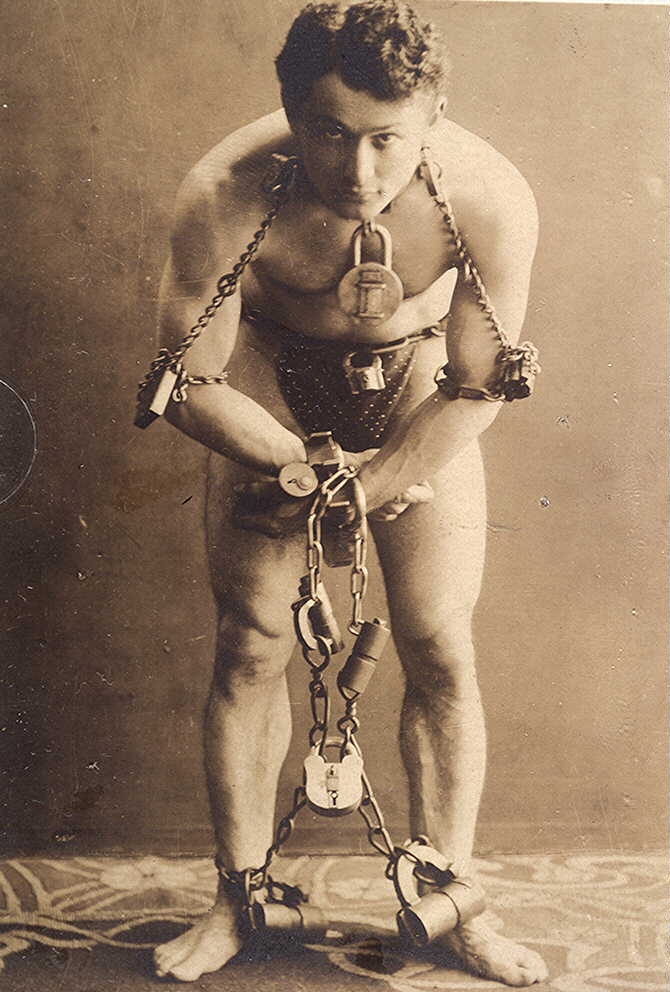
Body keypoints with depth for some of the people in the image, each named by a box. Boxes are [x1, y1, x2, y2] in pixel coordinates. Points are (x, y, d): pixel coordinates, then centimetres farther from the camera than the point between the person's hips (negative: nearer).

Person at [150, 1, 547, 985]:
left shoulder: (490, 201, -31)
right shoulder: (225, 195, -32)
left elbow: (477, 389, -18)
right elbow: (190, 386, -20)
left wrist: (357, 490, -21)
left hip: (413, 374, 1)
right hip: (271, 369, 0)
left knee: (442, 652, -4)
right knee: (250, 644, -2)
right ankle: (241, 900, 18)